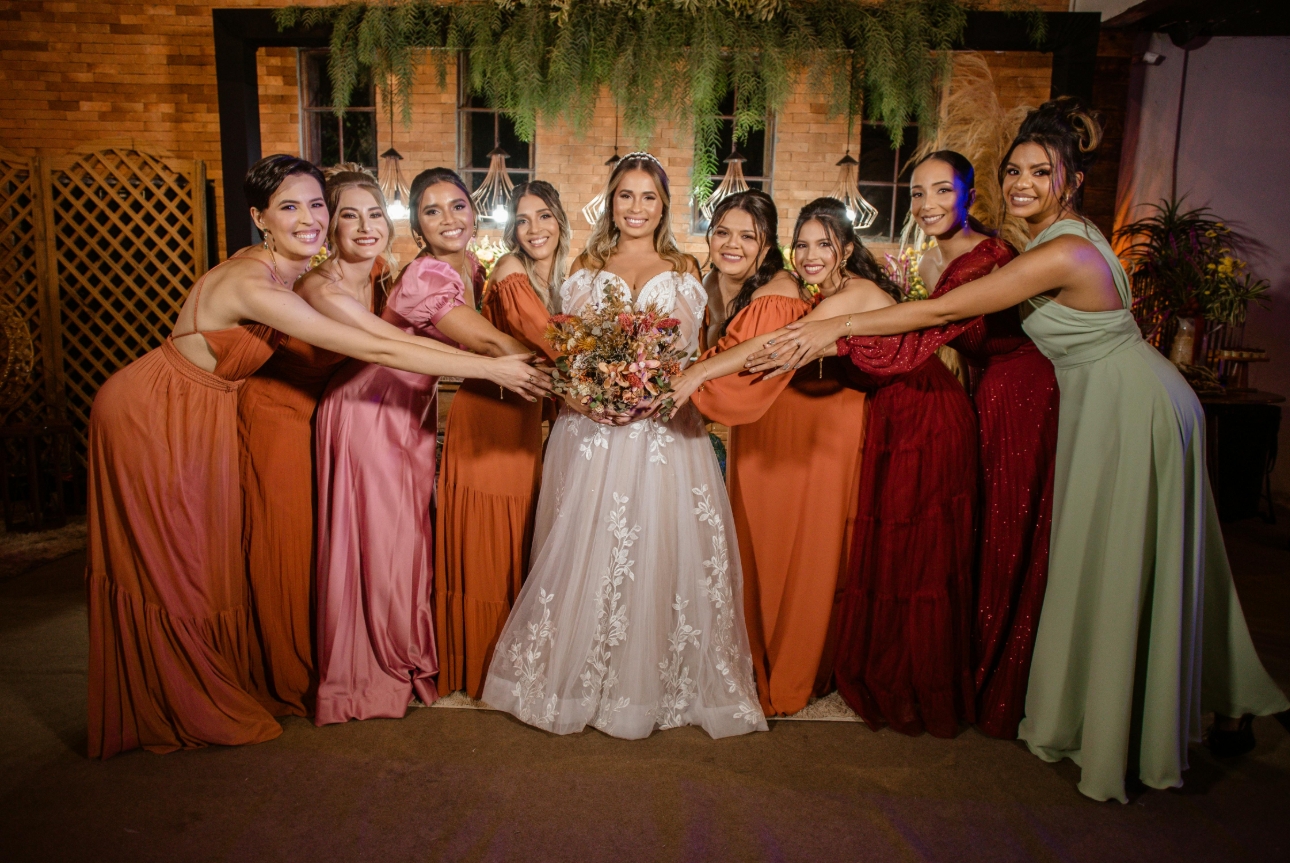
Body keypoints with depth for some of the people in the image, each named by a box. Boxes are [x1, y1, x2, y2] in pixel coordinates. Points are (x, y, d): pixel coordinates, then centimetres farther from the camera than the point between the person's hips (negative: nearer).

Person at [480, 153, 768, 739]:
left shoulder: (682, 271, 11)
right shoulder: (587, 269, 13)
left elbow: (683, 354, 3)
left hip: (662, 430, 0)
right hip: (591, 427, 1)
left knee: (658, 547, -2)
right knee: (584, 547, 0)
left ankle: (653, 682, 13)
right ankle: (579, 677, 16)